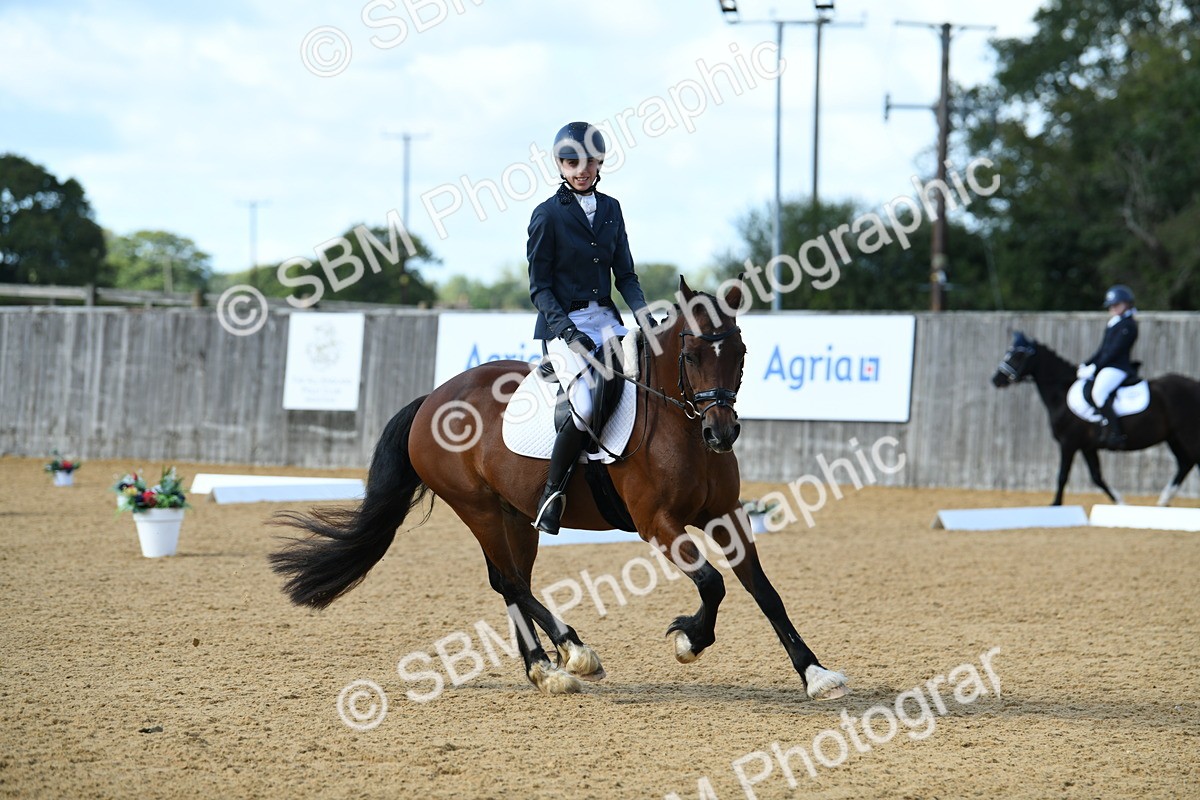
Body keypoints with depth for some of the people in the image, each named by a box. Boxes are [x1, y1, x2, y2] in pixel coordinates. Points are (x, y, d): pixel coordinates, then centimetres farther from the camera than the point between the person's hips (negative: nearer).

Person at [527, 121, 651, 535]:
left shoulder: (610, 209, 12)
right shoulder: (548, 215, -3)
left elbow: (625, 274, 13)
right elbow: (539, 287, -4)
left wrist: (644, 316, -5)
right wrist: (568, 331, -17)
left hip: (606, 320, 5)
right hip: (562, 322, -5)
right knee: (588, 407, -26)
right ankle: (553, 492, -9)